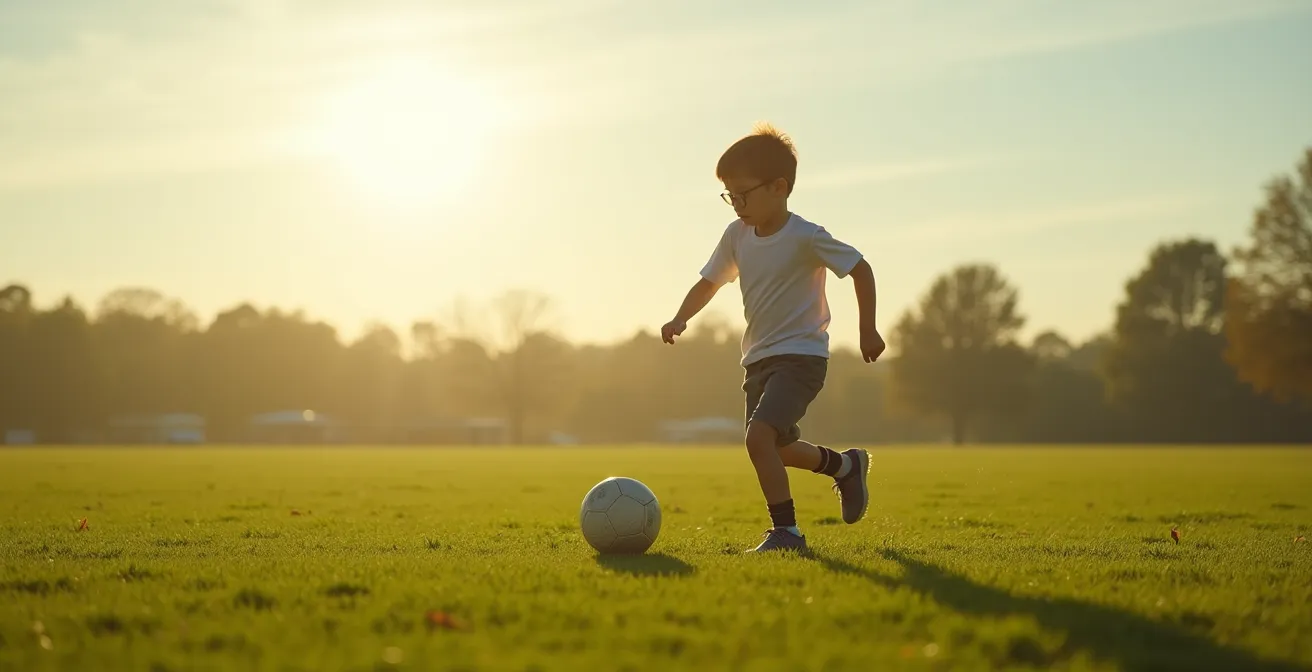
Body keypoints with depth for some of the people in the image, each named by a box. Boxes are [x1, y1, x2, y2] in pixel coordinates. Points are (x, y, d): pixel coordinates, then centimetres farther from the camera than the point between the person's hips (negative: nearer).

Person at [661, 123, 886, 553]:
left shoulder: (806, 238, -16)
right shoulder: (737, 236, 1)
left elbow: (860, 268, -7)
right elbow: (709, 282, 11)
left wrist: (868, 329, -7)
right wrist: (680, 319, -6)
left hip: (801, 356, -8)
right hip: (758, 358, 8)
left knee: (759, 437, -25)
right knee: (775, 449, 19)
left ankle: (786, 531, -14)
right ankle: (846, 465, 46)